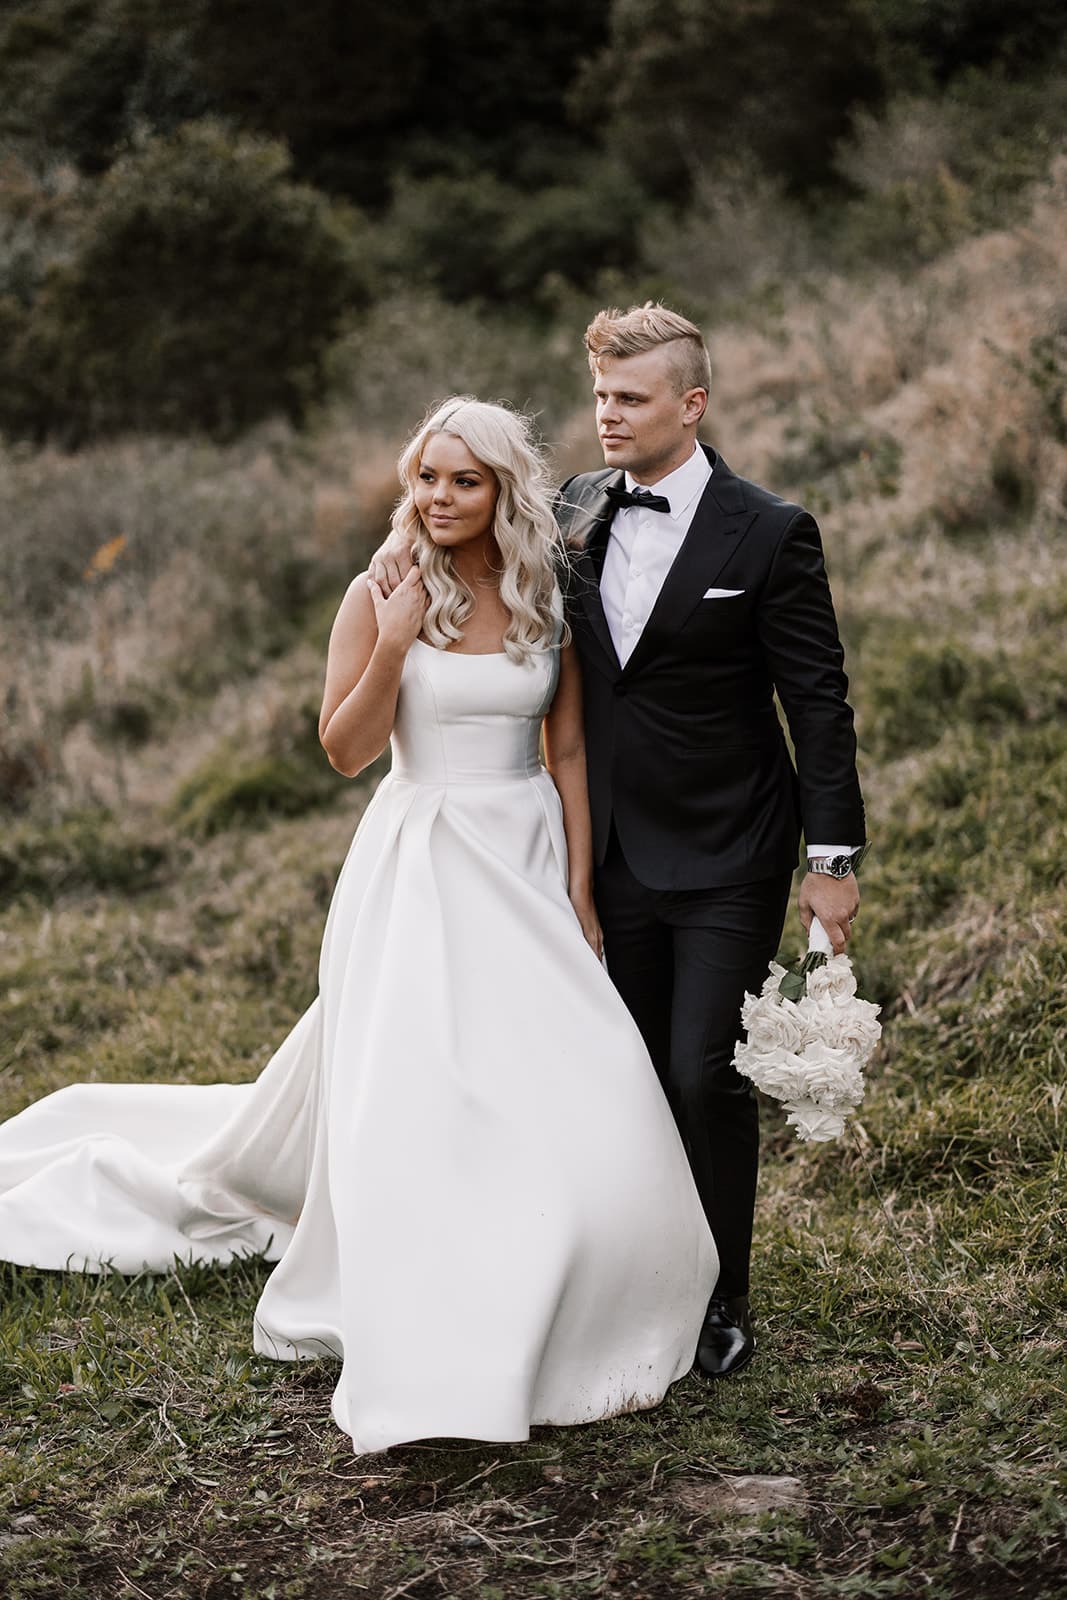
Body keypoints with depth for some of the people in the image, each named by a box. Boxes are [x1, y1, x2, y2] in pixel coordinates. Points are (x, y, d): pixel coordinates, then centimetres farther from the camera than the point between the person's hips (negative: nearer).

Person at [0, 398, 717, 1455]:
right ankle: (430, 1350, 9)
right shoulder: (380, 596, -4)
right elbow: (345, 749, -7)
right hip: (421, 865, -3)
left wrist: (580, 891, 1)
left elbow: (570, 753, 6)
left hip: (529, 862, 3)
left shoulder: (550, 601, 5)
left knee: (566, 1090, -4)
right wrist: (395, 642, -20)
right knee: (413, 1097, -5)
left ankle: (541, 1320, 16)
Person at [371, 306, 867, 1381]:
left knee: (707, 1078, -6)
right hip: (619, 857, 5)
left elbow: (819, 704, -9)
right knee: (643, 1080, 12)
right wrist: (415, 529, -1)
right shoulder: (577, 513, 3)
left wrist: (834, 857, -13)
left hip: (726, 866, -5)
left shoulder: (766, 535, -10)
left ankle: (722, 1302, 9)